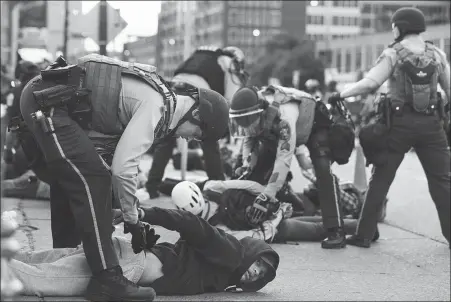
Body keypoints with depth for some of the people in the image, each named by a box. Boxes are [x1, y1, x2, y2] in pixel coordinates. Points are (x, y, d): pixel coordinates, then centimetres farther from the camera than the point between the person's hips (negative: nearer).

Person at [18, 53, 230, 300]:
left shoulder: (160, 96, 14)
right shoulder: (156, 107, -15)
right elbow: (123, 167, -20)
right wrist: (132, 220, -7)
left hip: (43, 98, 11)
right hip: (47, 104, -11)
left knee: (70, 178, 20)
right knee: (93, 177, -14)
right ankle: (106, 278, -15)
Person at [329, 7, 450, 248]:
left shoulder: (393, 54, -5)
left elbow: (370, 83, -14)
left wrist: (341, 95, -4)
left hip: (400, 123, -2)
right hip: (431, 123, 2)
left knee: (380, 180, 6)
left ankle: (364, 234, 8)